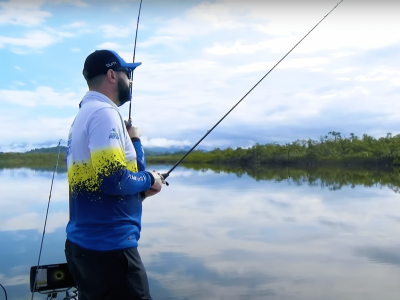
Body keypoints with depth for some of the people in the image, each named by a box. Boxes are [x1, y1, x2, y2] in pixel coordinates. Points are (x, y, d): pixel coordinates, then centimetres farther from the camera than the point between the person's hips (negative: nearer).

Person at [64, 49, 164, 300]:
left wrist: (134, 140, 2)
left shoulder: (86, 113, 15)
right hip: (107, 247, -10)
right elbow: (112, 180, -25)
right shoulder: (104, 113, -14)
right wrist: (149, 180, -9)